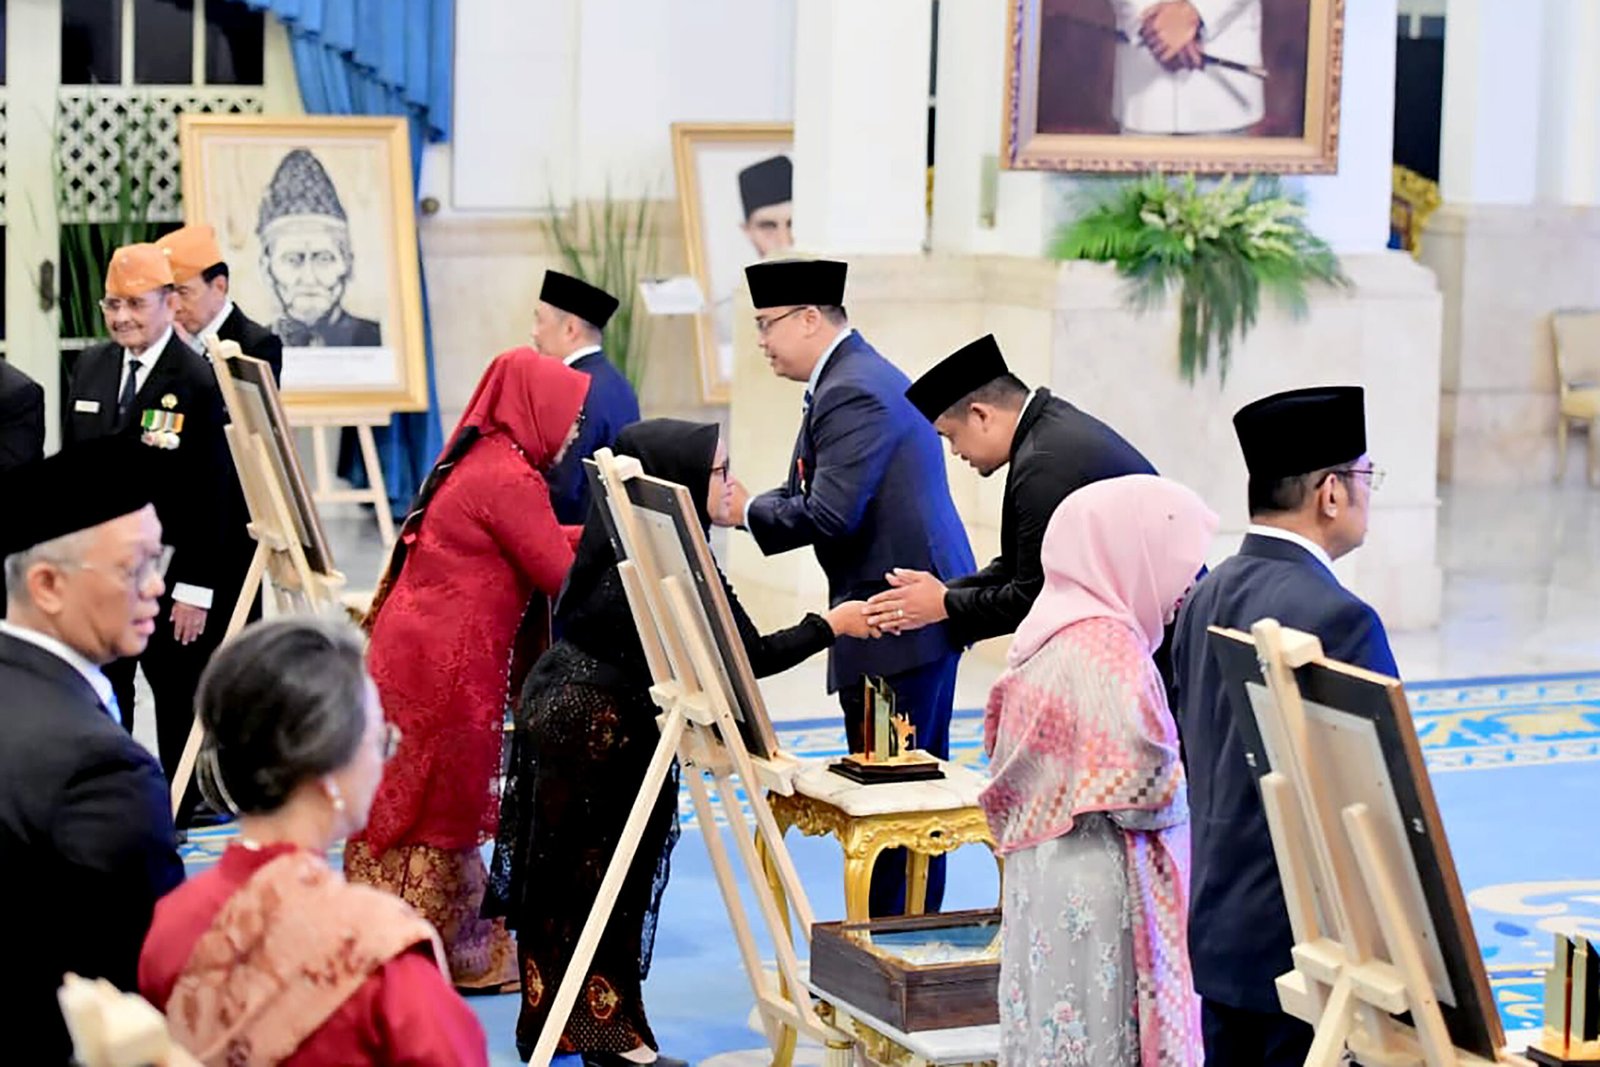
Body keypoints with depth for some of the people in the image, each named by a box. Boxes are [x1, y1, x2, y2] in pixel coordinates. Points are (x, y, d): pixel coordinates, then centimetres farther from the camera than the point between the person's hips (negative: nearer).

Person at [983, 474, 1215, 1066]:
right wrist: (1196, 772, -1)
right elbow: (1144, 793, -22)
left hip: (1042, 882, 9)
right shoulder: (1107, 647, -17)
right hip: (1099, 894, -9)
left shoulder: (1048, 634, 10)